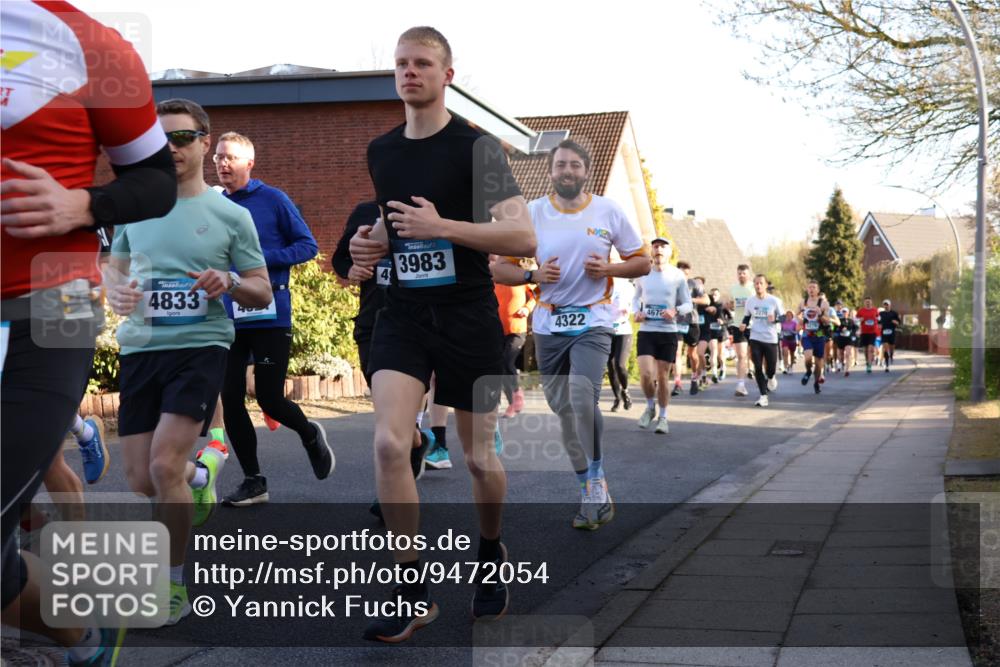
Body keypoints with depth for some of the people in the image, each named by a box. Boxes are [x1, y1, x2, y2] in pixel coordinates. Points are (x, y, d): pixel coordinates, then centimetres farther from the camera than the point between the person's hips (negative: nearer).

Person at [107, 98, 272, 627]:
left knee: (164, 465, -18)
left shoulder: (231, 216, 1)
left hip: (200, 347, -4)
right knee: (141, 482, 3)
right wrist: (116, 290, -1)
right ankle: (199, 473, 39)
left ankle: (173, 585, -2)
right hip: (139, 349, 4)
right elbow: (116, 265, 22)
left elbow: (263, 293, 5)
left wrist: (230, 282, -16)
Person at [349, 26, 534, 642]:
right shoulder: (381, 151, 9)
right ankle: (415, 593, -6)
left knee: (479, 456, 9)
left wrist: (442, 227, -24)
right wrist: (374, 242, 4)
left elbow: (524, 237, -16)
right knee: (389, 442, -16)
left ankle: (492, 555, 39)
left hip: (468, 318, -3)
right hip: (404, 315, 4)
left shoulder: (477, 147, -9)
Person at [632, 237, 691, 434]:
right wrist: (637, 312, -1)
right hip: (646, 331, 1)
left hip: (668, 332, -1)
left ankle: (663, 417, 20)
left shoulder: (677, 276, -1)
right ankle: (650, 407, 15)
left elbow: (688, 304, 4)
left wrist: (675, 311, -17)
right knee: (646, 374, -12)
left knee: (663, 377, 4)